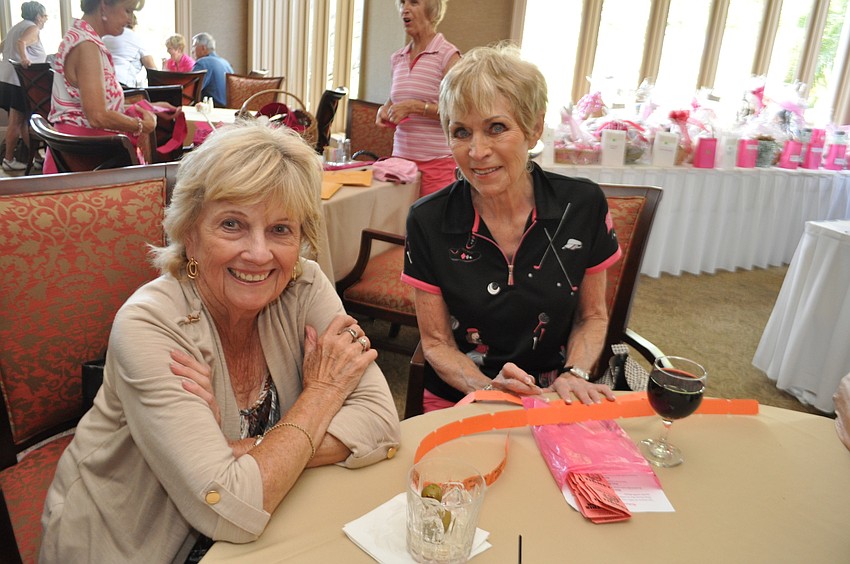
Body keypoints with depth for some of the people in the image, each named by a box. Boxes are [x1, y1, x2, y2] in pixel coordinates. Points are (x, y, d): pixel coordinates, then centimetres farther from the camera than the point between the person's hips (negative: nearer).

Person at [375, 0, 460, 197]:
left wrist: (415, 107, -17)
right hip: (400, 157, 5)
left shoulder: (448, 55, -6)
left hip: (436, 162, -5)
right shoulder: (398, 57, 12)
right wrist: (385, 109, 6)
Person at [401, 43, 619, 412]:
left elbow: (592, 316, 7)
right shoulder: (428, 221, -9)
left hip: (553, 399, 1)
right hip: (459, 405, 0)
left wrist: (574, 374, -10)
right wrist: (489, 388, -18)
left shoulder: (583, 205, -7)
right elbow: (437, 343, -2)